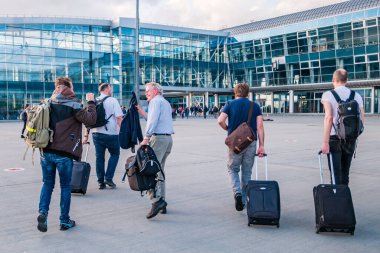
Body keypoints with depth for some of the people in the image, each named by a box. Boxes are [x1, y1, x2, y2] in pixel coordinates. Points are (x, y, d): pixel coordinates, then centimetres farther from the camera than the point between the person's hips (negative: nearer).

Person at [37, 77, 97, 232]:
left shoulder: (48, 103, 9)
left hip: (46, 151, 5)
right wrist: (90, 102, -6)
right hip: (64, 153, -4)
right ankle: (64, 221, 15)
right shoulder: (73, 105, -9)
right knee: (65, 186, 9)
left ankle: (43, 212, -3)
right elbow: (91, 119, -16)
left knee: (47, 183, 16)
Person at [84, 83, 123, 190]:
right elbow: (119, 118, -12)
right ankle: (108, 178, 5)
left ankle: (101, 182, 15)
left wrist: (86, 134, 14)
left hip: (96, 133, 5)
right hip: (111, 133, -4)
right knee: (115, 154, 14)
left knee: (99, 157, 11)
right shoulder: (113, 101, -4)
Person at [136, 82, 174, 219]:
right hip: (168, 138, 10)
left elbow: (153, 121, -16)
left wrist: (146, 138, -20)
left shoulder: (155, 101, -3)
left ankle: (156, 200, -23)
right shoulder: (166, 103, 25)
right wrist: (142, 113, 21)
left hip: (158, 138, -10)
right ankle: (161, 201, 15)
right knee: (159, 170, 13)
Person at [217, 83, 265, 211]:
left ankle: (237, 192, -10)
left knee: (233, 169, 13)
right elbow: (260, 127, -4)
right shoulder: (255, 106, 6)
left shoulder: (230, 104, 2)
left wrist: (228, 129, 9)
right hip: (251, 142, 2)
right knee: (247, 172, 13)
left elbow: (220, 121, -11)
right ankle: (243, 200, 19)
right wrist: (261, 145, -4)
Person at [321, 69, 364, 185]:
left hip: (334, 138, -4)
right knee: (345, 171, 15)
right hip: (351, 139, 4)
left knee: (336, 172, 1)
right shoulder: (357, 96, 5)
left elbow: (329, 117, -17)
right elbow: (362, 120, 3)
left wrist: (325, 142, -18)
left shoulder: (328, 95, -6)